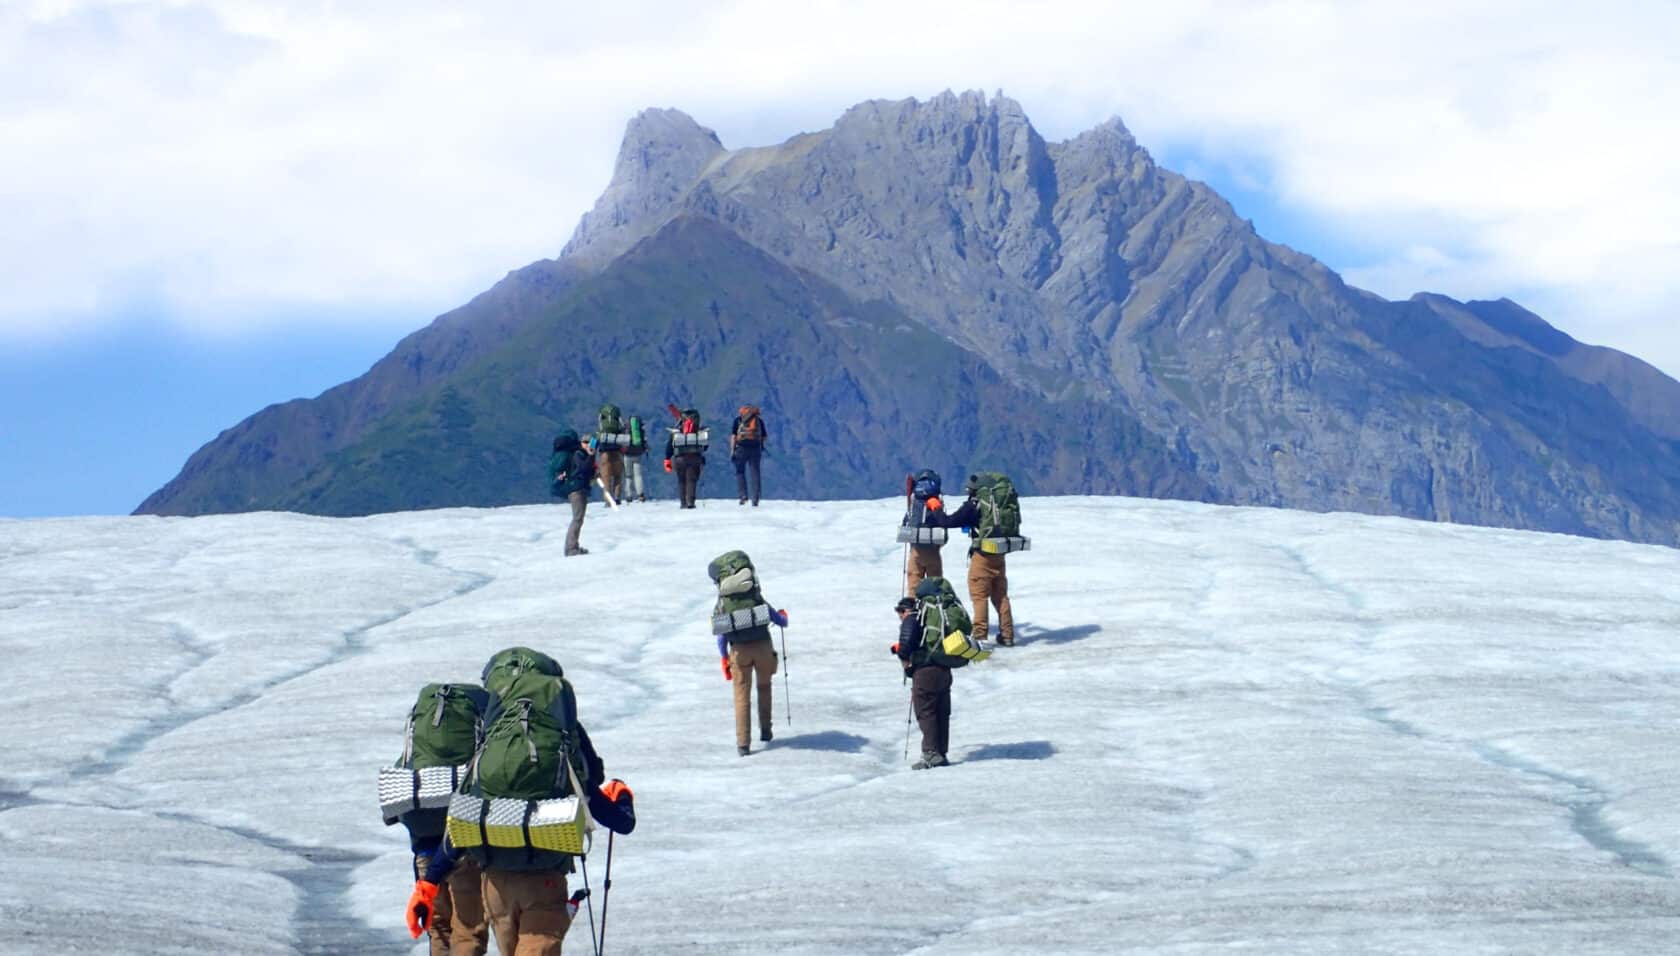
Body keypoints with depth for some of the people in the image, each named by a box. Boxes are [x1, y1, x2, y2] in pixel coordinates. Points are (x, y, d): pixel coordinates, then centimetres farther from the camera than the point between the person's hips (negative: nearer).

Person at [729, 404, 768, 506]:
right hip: (755, 448, 1)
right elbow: (765, 437, 12)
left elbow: (733, 436, 0)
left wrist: (732, 450, -1)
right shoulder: (759, 420, 13)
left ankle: (742, 495, -3)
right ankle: (755, 499, 1)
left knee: (740, 471, 10)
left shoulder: (738, 419, 9)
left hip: (741, 448, -1)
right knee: (754, 473, 5)